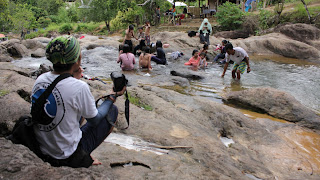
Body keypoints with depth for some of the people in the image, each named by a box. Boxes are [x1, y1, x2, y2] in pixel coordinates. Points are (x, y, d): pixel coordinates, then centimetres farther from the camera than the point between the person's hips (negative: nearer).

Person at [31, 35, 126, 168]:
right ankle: (84, 159, 15)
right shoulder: (80, 87, -26)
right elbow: (94, 120, -9)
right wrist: (113, 96, 2)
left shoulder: (40, 79, -6)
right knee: (112, 110, 5)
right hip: (67, 157, -6)